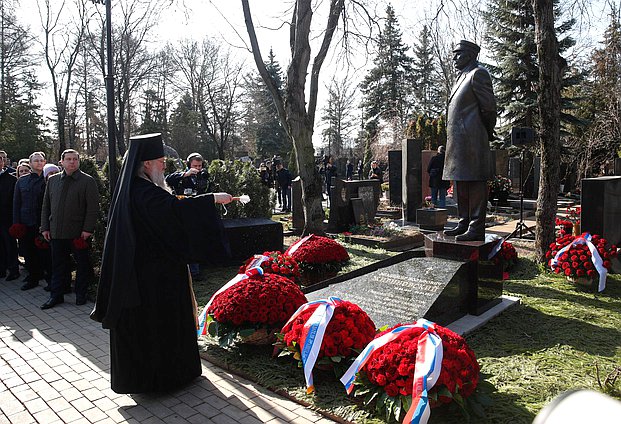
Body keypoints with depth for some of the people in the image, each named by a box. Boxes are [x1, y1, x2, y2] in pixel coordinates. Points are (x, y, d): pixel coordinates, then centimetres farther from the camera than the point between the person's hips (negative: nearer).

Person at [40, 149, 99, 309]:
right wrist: (45, 227, 7)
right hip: (56, 232, 4)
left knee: (82, 265, 7)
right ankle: (56, 295, 21)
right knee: (58, 265, 12)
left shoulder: (87, 181, -3)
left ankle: (81, 294, 20)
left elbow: (93, 208, -8)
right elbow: (46, 205, 14)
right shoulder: (52, 180, 11)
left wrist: (87, 229, -14)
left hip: (79, 232, -4)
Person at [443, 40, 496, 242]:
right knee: (461, 183, 13)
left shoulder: (478, 73, -6)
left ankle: (477, 228, -5)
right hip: (458, 140, 10)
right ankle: (464, 224, 21)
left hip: (471, 139, -10)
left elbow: (489, 106, -10)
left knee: (475, 182, -8)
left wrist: (488, 132, 2)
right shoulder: (462, 77, 23)